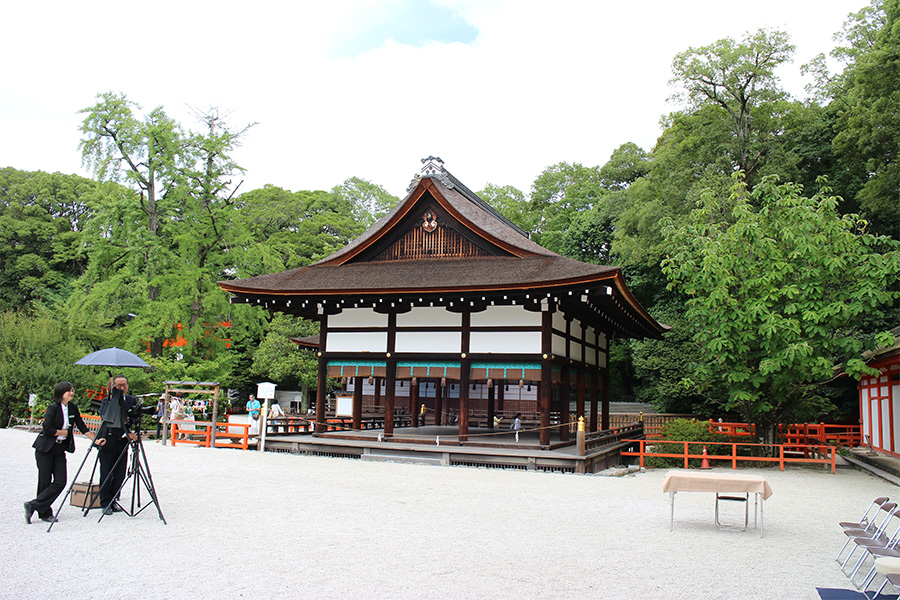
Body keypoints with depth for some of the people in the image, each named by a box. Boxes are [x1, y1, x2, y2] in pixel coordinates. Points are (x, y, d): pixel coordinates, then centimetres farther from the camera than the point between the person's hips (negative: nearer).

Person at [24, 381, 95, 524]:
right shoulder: (53, 407, -13)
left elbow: (82, 427, 11)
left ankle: (34, 505, 4)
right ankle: (44, 513, 12)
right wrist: (63, 432, -7)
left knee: (60, 482, -4)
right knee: (45, 481, 0)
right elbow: (47, 429, -19)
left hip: (60, 449, 6)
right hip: (45, 449, -6)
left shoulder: (73, 409, 5)